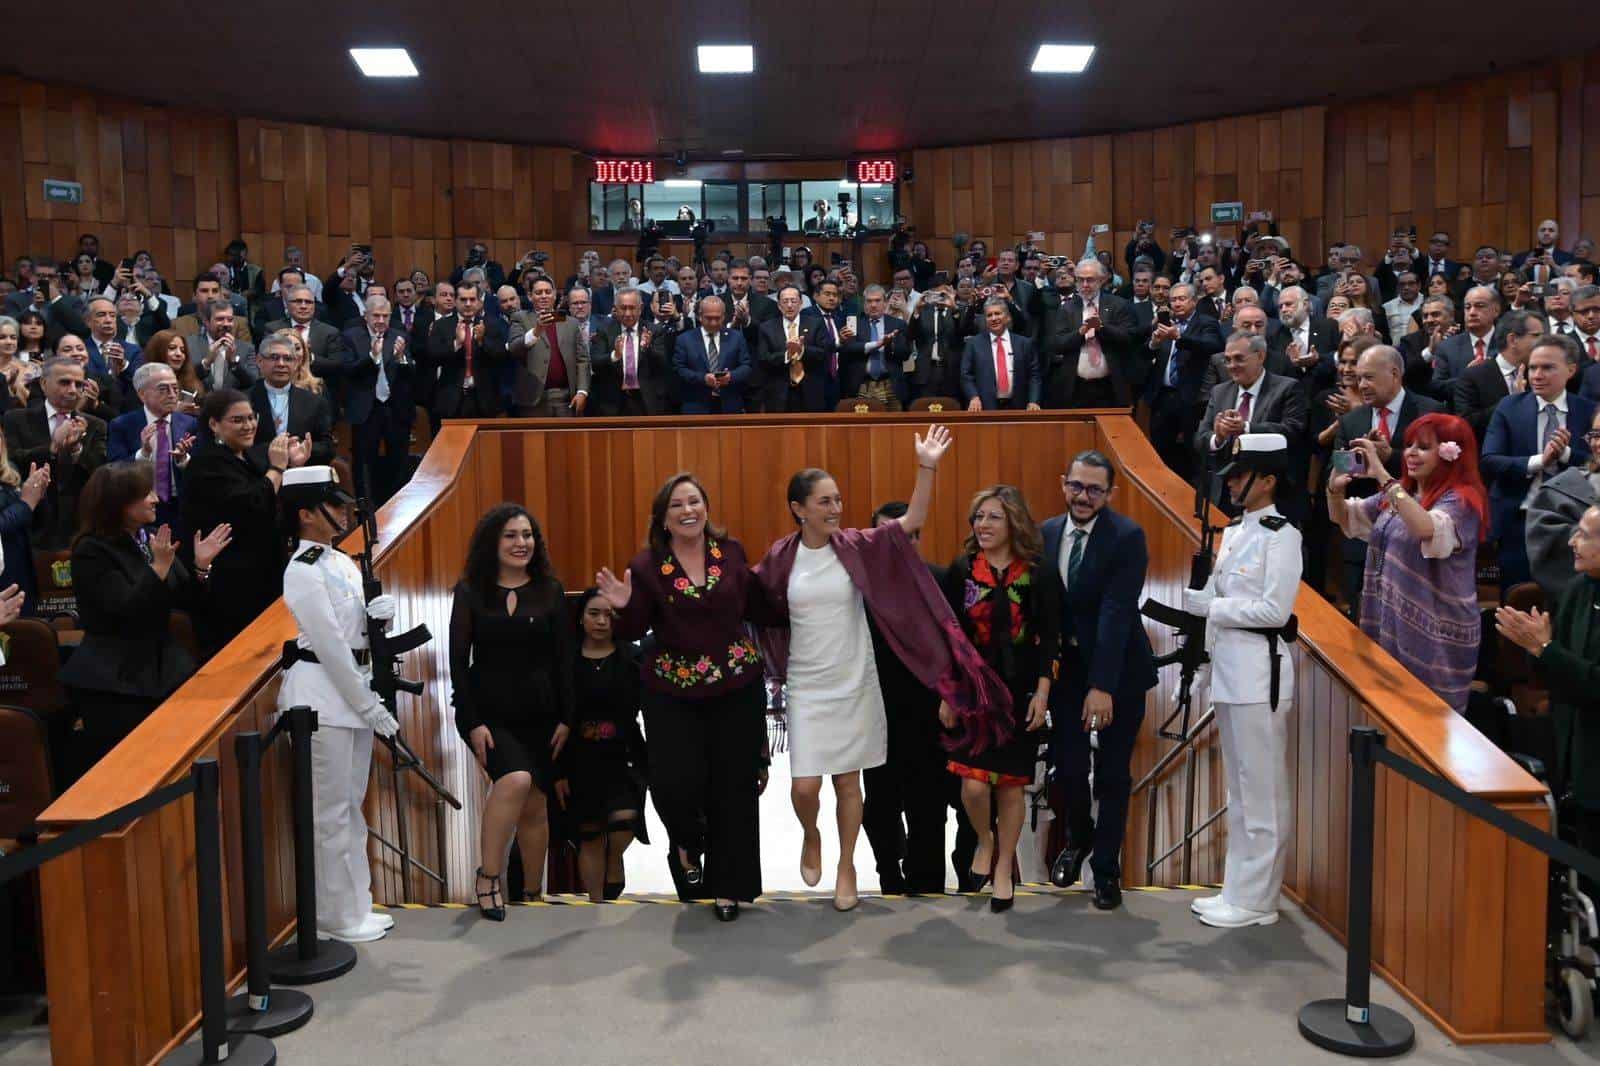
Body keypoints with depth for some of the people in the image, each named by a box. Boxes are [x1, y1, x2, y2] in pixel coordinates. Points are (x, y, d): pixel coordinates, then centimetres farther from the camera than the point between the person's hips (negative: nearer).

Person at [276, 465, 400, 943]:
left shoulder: (343, 562, 12)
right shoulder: (303, 571, -13)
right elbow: (331, 644, -16)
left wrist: (378, 612, -6)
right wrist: (370, 707, -14)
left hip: (353, 688, 9)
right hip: (322, 693, -8)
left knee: (351, 805, 14)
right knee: (332, 810, 0)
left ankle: (355, 906, 24)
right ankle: (338, 916, 10)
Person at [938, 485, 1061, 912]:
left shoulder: (1040, 576, -5)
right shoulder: (961, 571, -1)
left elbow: (1050, 640, -2)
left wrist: (1042, 693, -7)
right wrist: (946, 693, 1)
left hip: (1020, 693, 0)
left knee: (1011, 785, 5)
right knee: (973, 785, -9)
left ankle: (1003, 869, 22)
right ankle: (985, 840, 23)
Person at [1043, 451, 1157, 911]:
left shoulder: (1127, 537, -16)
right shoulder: (1046, 533, 0)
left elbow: (1116, 613, -22)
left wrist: (1102, 686, -26)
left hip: (1117, 669, -3)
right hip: (1066, 665, 4)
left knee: (1112, 774, 5)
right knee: (1068, 766, 6)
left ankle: (1107, 869, 22)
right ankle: (1078, 838, 36)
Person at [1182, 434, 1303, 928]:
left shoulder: (1281, 534, -12)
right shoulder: (1235, 532, 14)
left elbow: (1274, 609, -18)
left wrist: (1210, 607, -16)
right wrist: (1185, 596, -1)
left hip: (1261, 667, -9)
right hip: (1230, 665, 9)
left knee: (1262, 790, -1)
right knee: (1240, 789, 15)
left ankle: (1254, 901, 6)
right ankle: (1239, 890, 24)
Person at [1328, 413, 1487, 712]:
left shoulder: (1460, 500, -13)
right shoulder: (1398, 493, 9)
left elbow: (1425, 528, -35)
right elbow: (1343, 519, 16)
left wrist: (1382, 475, -35)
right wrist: (1336, 488, -7)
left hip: (1434, 637, -7)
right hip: (1389, 624, 7)